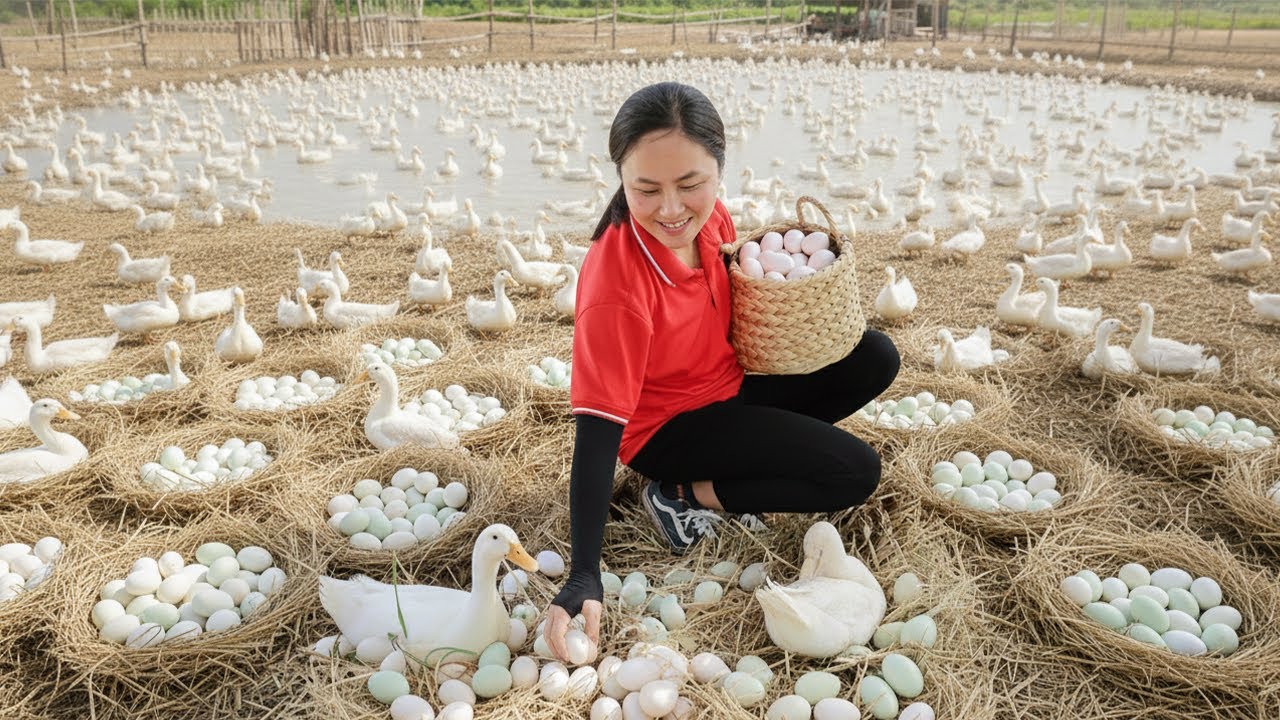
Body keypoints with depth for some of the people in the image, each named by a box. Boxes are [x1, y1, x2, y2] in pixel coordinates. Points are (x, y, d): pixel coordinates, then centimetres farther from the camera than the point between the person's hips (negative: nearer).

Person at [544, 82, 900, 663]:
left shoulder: (710, 219, -12)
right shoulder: (614, 286, -33)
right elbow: (597, 433, -33)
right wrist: (584, 577, -37)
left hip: (729, 383, 8)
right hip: (667, 427, -7)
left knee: (875, 360, 3)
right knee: (854, 472, -16)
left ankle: (753, 457, 3)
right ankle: (686, 496, -5)